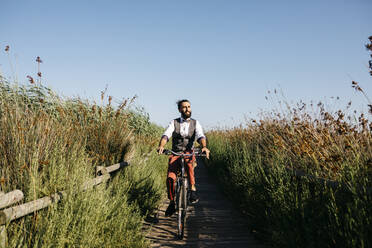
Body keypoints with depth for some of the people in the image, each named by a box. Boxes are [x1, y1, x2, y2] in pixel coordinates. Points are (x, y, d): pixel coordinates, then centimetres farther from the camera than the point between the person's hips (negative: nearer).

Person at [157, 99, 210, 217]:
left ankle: (193, 189, -27)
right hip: (175, 153, 1)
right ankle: (172, 202, 4)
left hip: (189, 153, -1)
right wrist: (161, 145, -33)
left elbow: (200, 136, -10)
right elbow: (166, 135, -11)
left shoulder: (195, 123, 7)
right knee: (170, 178, -18)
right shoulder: (174, 122, 6)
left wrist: (204, 146, -33)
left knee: (188, 162, -38)